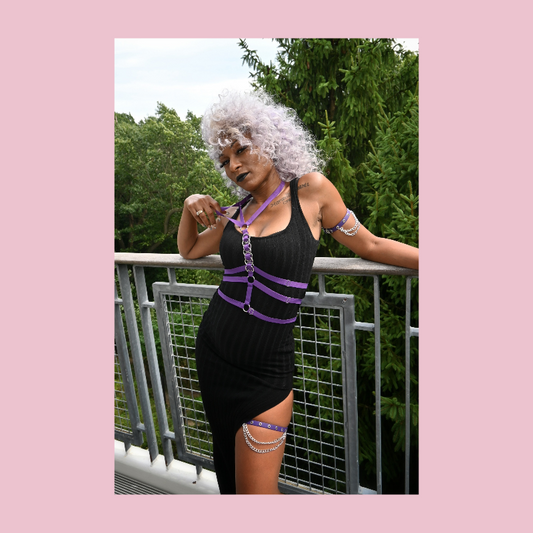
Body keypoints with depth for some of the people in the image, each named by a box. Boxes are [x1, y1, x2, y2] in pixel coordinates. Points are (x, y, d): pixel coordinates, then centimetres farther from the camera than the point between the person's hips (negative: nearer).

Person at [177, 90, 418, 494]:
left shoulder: (311, 190, -7)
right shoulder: (234, 215, 5)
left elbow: (370, 246, 0)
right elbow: (188, 250, 21)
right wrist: (191, 206, 4)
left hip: (266, 371, -5)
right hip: (213, 356, 5)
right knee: (228, 472, 24)